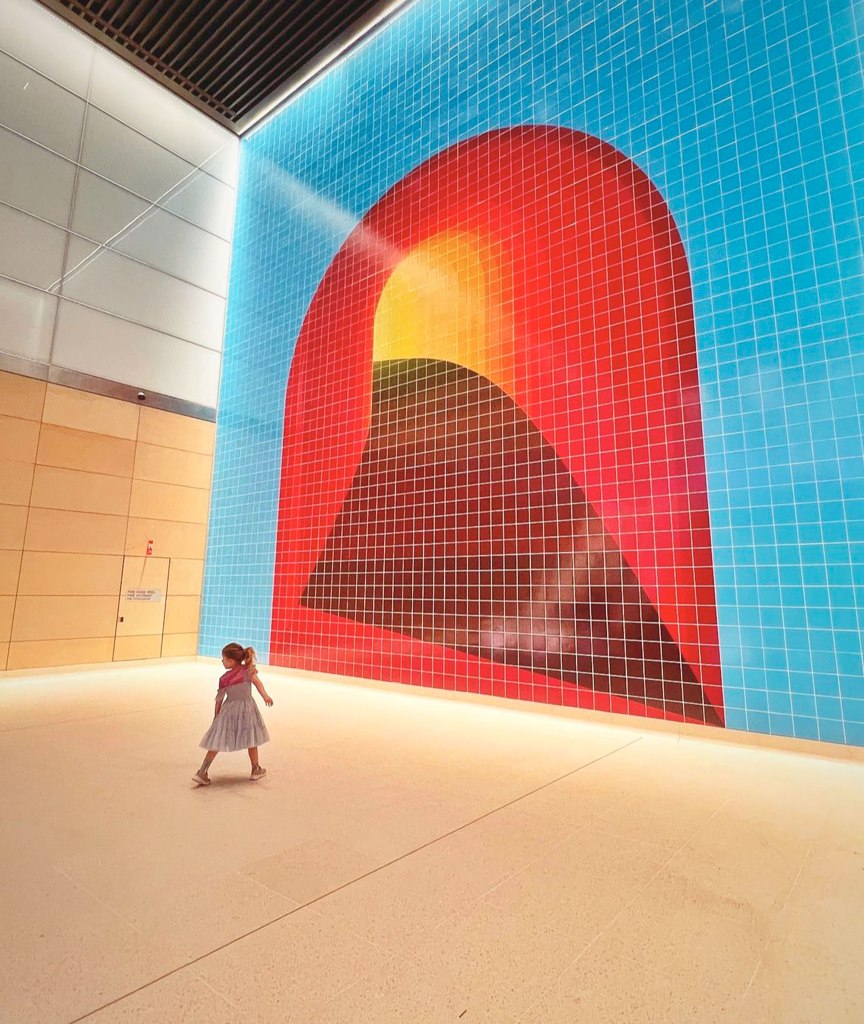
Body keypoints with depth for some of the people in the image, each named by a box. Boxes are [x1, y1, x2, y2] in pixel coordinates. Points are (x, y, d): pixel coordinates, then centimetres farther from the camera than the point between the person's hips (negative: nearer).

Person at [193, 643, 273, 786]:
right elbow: (257, 682, -19)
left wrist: (216, 716, 13)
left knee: (217, 742, 8)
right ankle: (256, 770, 24)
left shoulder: (224, 679, -1)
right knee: (251, 740, 13)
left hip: (229, 710, 1)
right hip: (246, 707, -1)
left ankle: (203, 772, 5)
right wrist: (265, 696, -23)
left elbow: (219, 699, 3)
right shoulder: (248, 670, -5)